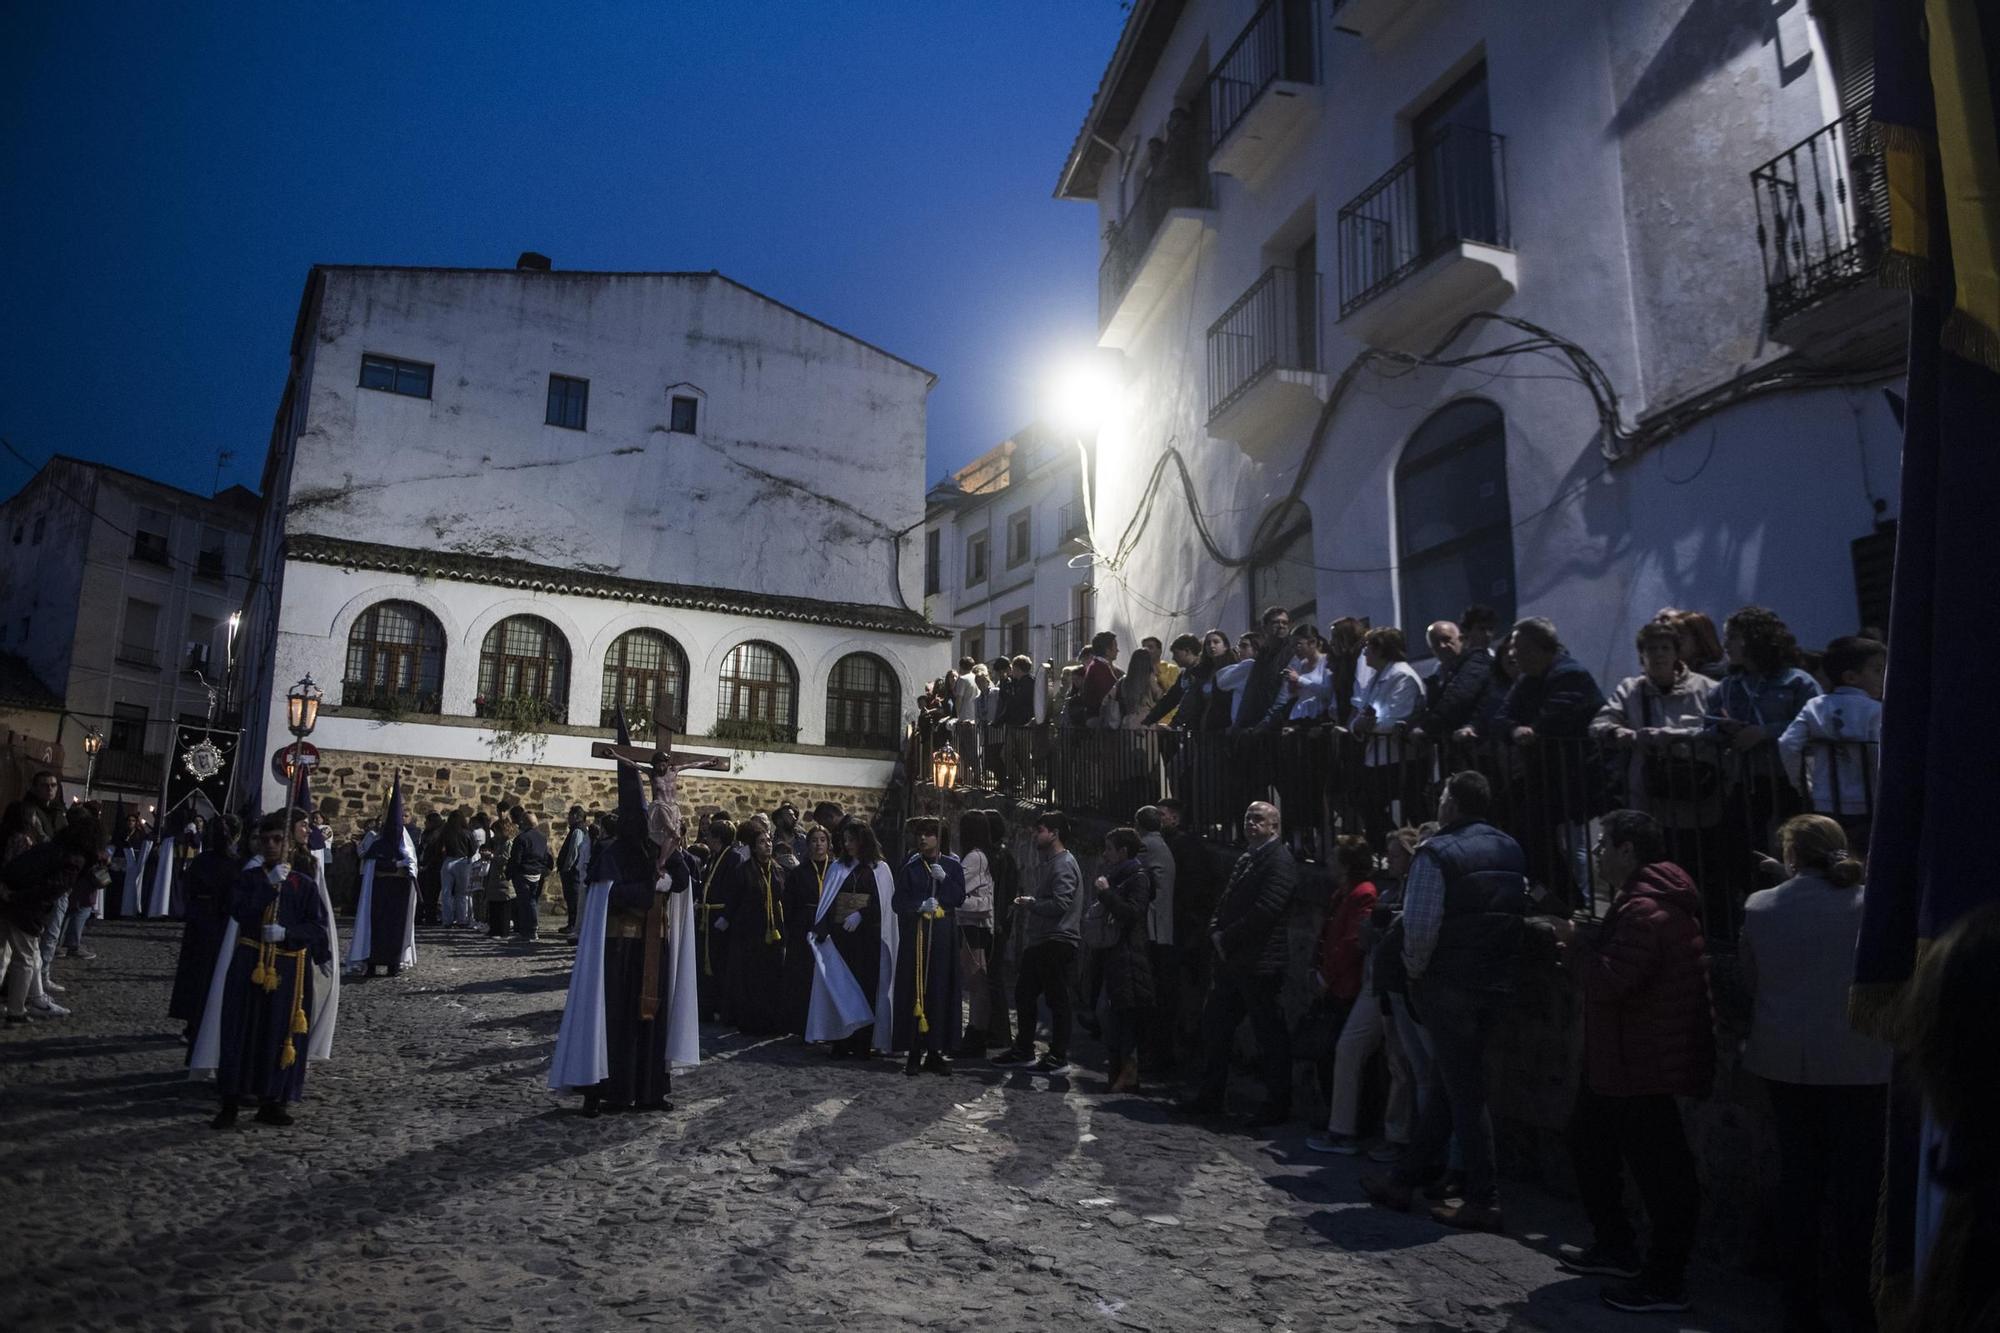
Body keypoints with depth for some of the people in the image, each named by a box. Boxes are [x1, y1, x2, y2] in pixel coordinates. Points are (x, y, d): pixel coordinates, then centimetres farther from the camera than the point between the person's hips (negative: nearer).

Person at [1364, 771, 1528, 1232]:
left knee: (1463, 1090, 1)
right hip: (1496, 984, 7)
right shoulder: (1512, 852, 9)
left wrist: (1415, 970, -5)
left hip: (1448, 986, -7)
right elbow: (1521, 917, 12)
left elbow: (1420, 925, -20)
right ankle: (1406, 1178, 24)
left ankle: (1482, 1200, 7)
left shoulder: (1437, 853, -15)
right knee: (1445, 1083, 14)